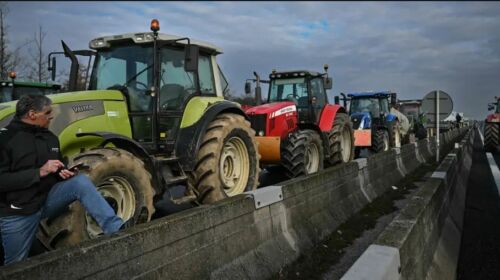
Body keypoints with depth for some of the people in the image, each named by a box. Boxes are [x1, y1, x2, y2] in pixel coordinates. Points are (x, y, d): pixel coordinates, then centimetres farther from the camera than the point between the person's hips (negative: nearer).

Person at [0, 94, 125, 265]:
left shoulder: (49, 137, 6)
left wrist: (62, 172, -3)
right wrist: (40, 172, -27)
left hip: (48, 199, 4)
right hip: (18, 213, -4)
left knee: (81, 181, -24)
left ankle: (116, 229, -30)